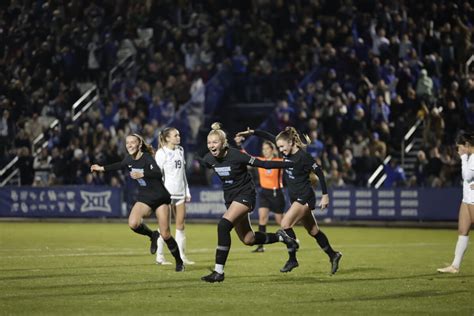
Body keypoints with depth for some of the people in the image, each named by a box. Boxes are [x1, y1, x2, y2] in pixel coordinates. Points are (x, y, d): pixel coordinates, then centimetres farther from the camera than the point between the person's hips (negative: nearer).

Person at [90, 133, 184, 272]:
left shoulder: (147, 158, -19)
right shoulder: (129, 159, 1)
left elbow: (158, 173, -35)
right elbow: (120, 165, 24)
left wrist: (141, 174, -48)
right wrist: (101, 168, 30)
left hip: (160, 197, -5)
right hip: (144, 197, 5)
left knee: (165, 234, -5)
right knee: (133, 223, -24)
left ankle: (179, 262, 16)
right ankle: (152, 235, 7)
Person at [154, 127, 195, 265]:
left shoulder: (180, 151, 12)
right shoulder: (161, 153, -7)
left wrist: (187, 191, 17)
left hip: (180, 192, 6)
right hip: (167, 192, -6)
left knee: (180, 224, 5)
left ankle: (181, 256, 8)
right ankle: (160, 256, 4)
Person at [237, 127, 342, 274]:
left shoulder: (303, 156, -19)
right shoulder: (286, 152, 1)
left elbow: (319, 173, -16)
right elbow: (269, 137, 8)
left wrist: (325, 195, -14)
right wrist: (251, 132, -1)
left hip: (305, 197, -8)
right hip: (295, 197, 8)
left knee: (285, 224, -16)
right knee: (313, 230, 13)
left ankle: (292, 259, -8)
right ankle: (333, 255, 26)